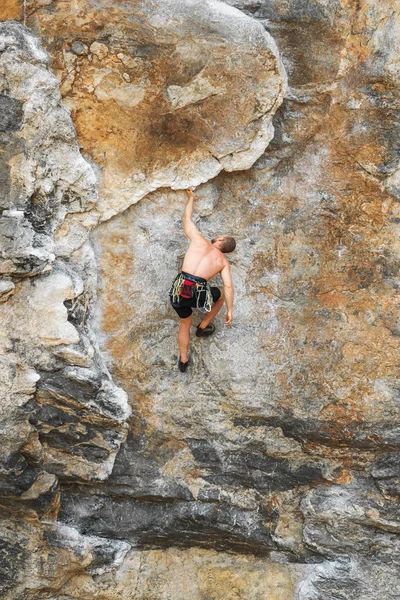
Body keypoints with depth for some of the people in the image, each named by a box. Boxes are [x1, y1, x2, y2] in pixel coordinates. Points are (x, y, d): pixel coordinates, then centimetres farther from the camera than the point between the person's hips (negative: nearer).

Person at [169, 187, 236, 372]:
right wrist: (229, 311, 13)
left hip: (179, 290, 2)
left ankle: (183, 360, 36)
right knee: (222, 294, 32)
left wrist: (191, 198, 38)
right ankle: (203, 327, 42)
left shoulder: (199, 240, 13)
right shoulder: (223, 261, 14)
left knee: (185, 322, 29)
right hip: (199, 293, -2)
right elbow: (228, 286, 6)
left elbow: (187, 219, 25)